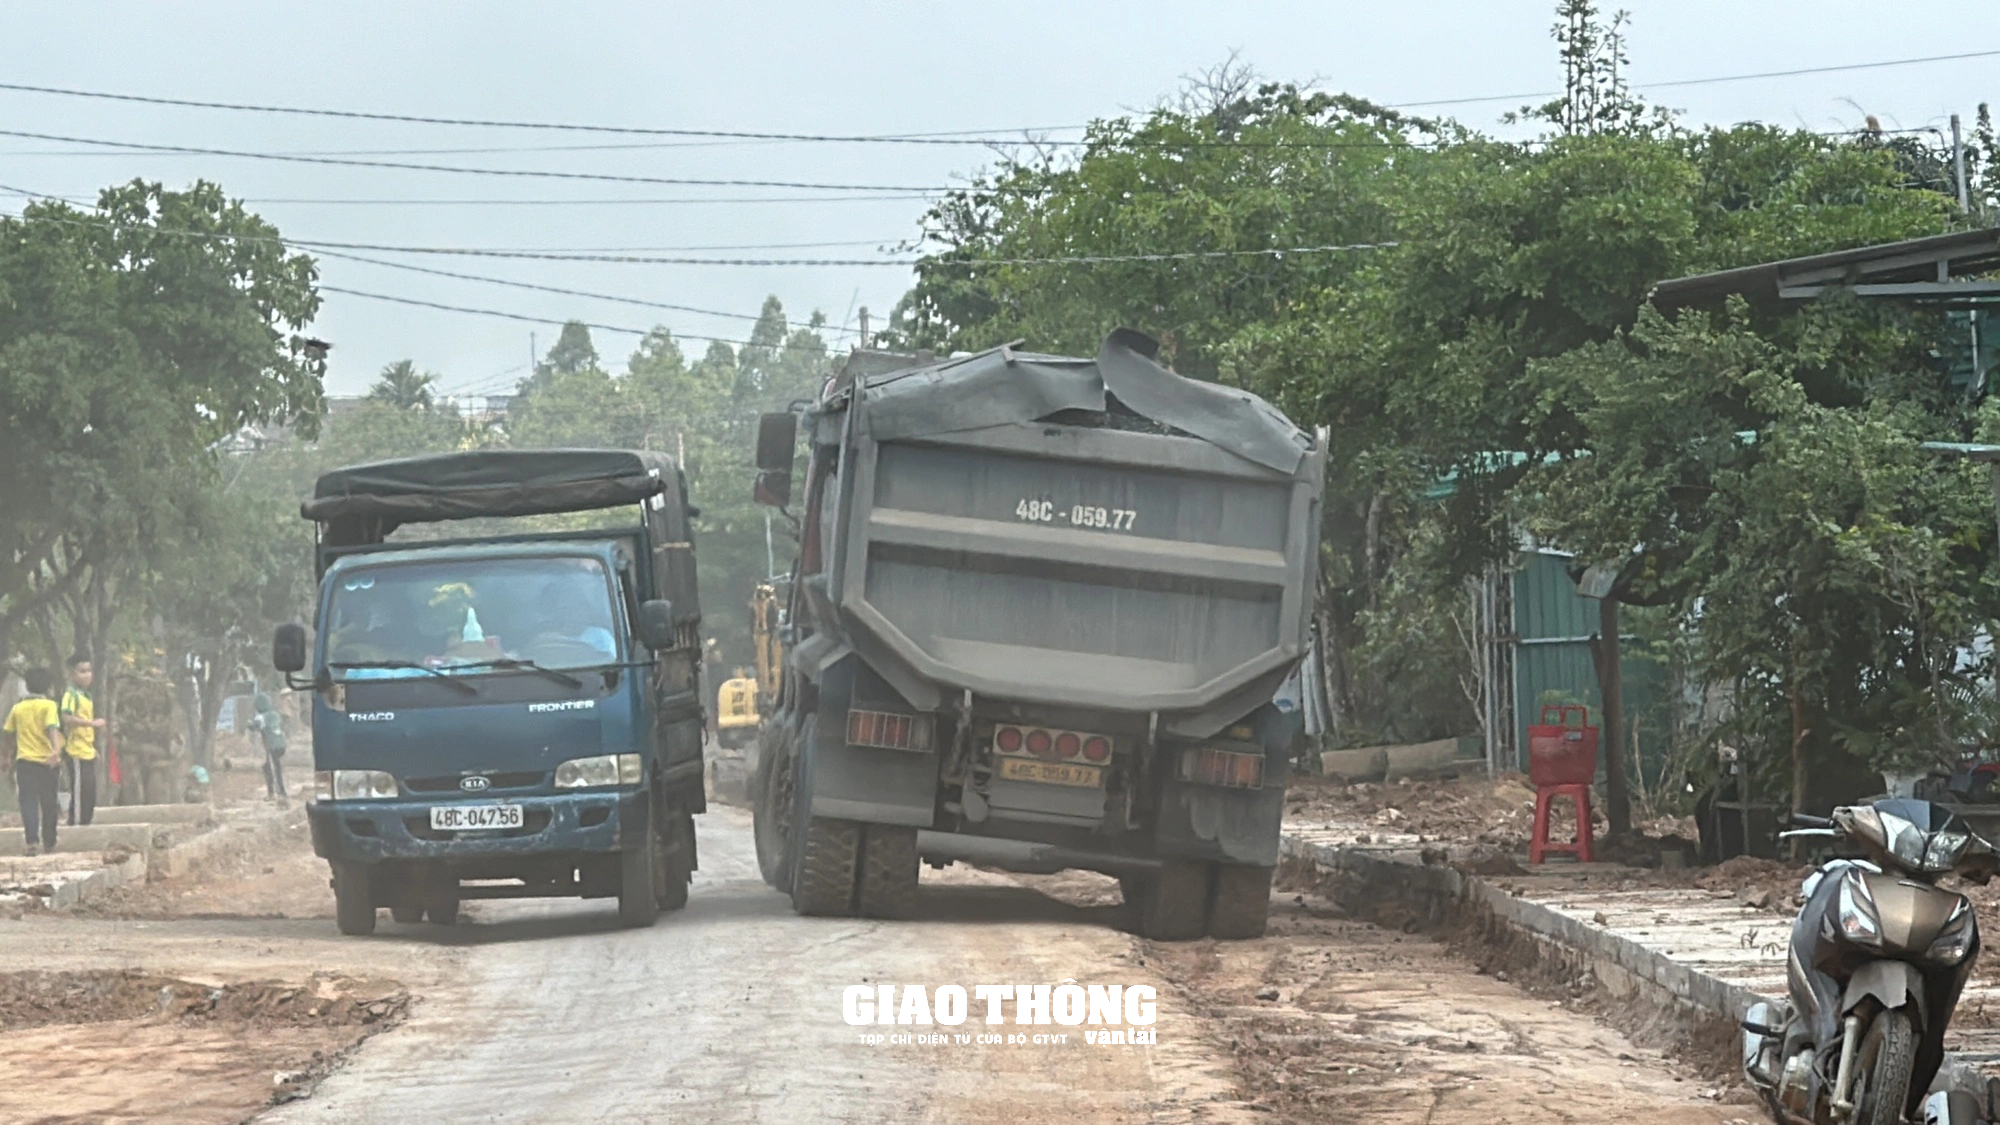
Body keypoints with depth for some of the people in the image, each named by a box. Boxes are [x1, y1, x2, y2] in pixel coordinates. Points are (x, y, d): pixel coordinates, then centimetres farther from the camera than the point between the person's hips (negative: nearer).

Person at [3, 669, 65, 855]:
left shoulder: (18, 708, 7)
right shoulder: (48, 705, -4)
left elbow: (9, 734, 14)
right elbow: (52, 728, -19)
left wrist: (10, 755, 29)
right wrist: (56, 748, -30)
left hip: (24, 760, 2)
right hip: (46, 760, -2)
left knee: (28, 802, -4)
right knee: (48, 804, 11)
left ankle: (32, 841, -22)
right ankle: (49, 843, 21)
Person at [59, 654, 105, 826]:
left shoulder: (86, 695, 18)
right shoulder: (71, 694, -11)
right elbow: (67, 718, -26)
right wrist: (93, 723, -24)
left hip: (88, 752, 9)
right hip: (76, 753, -9)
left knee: (90, 794, 11)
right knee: (79, 792, -9)